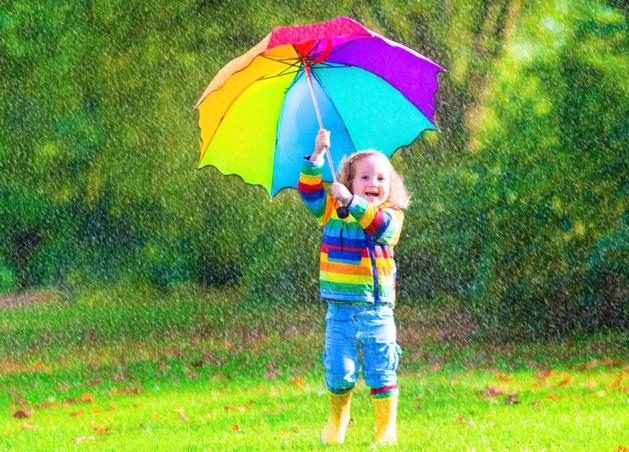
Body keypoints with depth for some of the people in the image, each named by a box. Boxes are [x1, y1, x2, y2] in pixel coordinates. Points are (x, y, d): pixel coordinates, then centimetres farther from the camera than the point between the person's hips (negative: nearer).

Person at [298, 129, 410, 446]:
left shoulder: (391, 216, 0)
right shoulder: (331, 211, 7)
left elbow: (379, 225, -22)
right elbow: (310, 191, -6)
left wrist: (351, 201, -33)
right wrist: (317, 157, -18)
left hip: (376, 310, -1)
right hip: (340, 309, 1)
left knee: (381, 372, 2)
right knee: (339, 371, 2)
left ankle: (386, 429, 12)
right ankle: (337, 419, 26)